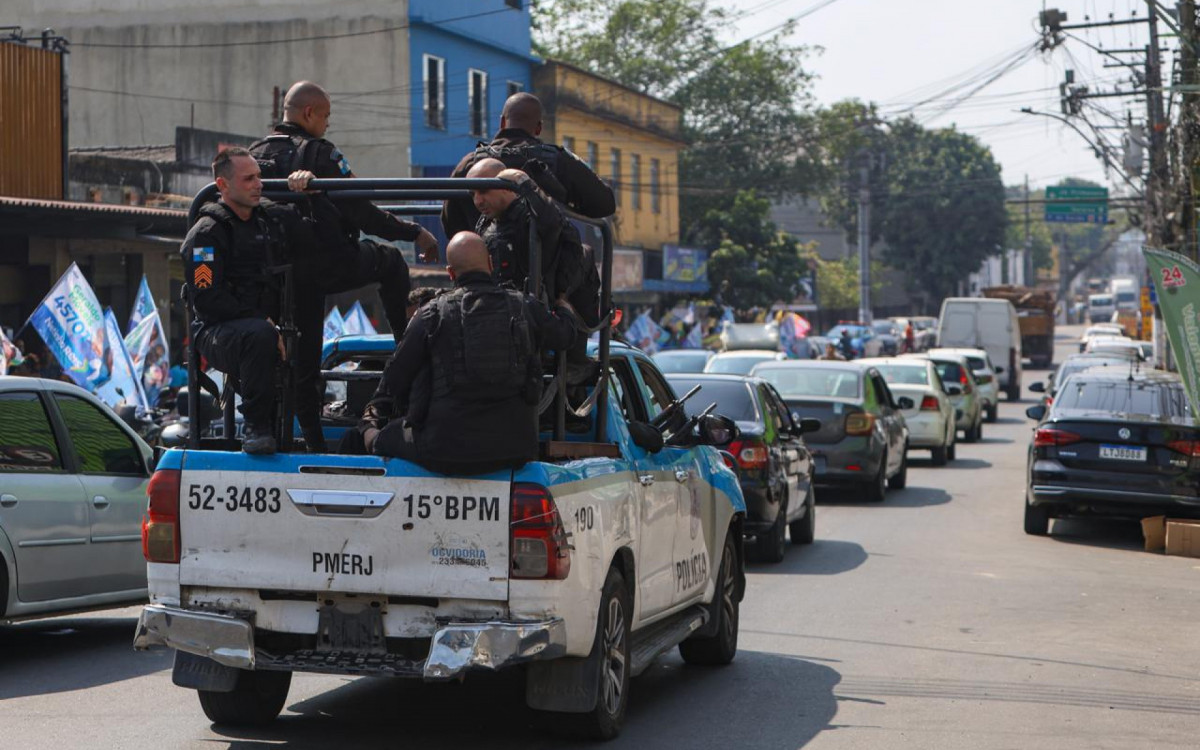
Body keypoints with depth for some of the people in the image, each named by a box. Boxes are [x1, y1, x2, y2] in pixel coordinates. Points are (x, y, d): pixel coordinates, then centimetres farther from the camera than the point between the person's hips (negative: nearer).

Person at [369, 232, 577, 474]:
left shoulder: (433, 314, -3)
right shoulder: (524, 307, 4)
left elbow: (394, 381, 4)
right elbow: (565, 333, 25)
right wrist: (563, 305, 50)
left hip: (446, 452, -2)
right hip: (513, 451, 3)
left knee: (384, 440, 24)